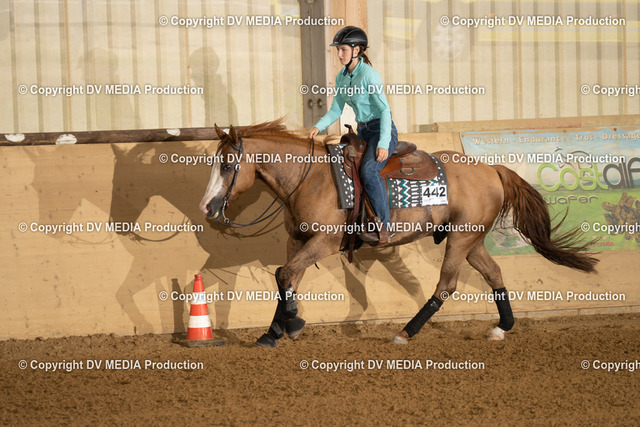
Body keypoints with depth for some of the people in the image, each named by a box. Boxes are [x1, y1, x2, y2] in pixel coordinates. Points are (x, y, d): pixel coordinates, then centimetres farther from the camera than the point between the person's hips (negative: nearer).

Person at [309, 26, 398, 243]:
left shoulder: (369, 75, -18)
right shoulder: (342, 77, 6)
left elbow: (384, 109, -19)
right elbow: (336, 109, 10)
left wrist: (383, 143, -26)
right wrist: (319, 126, -8)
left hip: (383, 130, -9)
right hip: (363, 132, 9)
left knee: (369, 170, -29)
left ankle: (383, 226, -24)